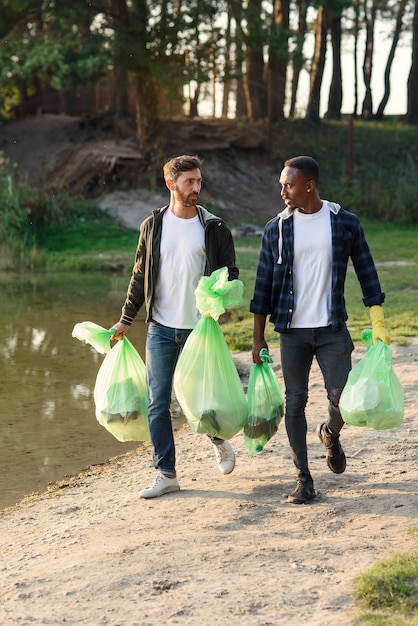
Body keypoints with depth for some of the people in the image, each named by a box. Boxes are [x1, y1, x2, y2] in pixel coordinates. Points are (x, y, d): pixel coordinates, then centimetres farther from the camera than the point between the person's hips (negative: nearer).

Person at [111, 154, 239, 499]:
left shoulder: (214, 227, 1)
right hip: (161, 328, 2)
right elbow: (140, 275, 12)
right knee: (158, 402, 0)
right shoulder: (153, 225, 5)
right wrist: (126, 319, 10)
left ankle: (219, 440, 36)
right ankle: (166, 474, 9)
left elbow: (231, 272, 4)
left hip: (200, 328, -1)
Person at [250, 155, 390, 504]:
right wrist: (258, 338, 5)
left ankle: (331, 435, 26)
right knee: (295, 401, 2)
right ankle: (303, 479, 11)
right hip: (292, 331, 1)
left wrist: (378, 324, -3)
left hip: (332, 330, -1)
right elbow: (264, 285, 6)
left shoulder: (345, 224, -1)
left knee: (342, 397, -9)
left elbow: (367, 274, 3)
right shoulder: (276, 229, 2)